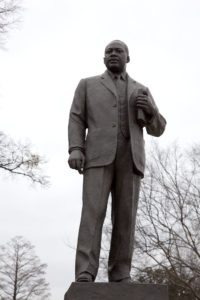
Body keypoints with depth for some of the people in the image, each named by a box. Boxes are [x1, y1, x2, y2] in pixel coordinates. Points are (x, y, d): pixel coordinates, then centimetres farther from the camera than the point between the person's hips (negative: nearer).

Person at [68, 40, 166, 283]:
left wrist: (150, 110, -5)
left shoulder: (141, 91, 25)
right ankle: (85, 276, -23)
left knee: (125, 217, -8)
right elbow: (77, 119, 8)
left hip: (129, 157, 2)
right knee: (93, 212, -17)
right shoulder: (88, 85, 20)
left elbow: (157, 129, 18)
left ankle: (120, 278, -8)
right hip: (98, 155, -2)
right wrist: (75, 149, -10)